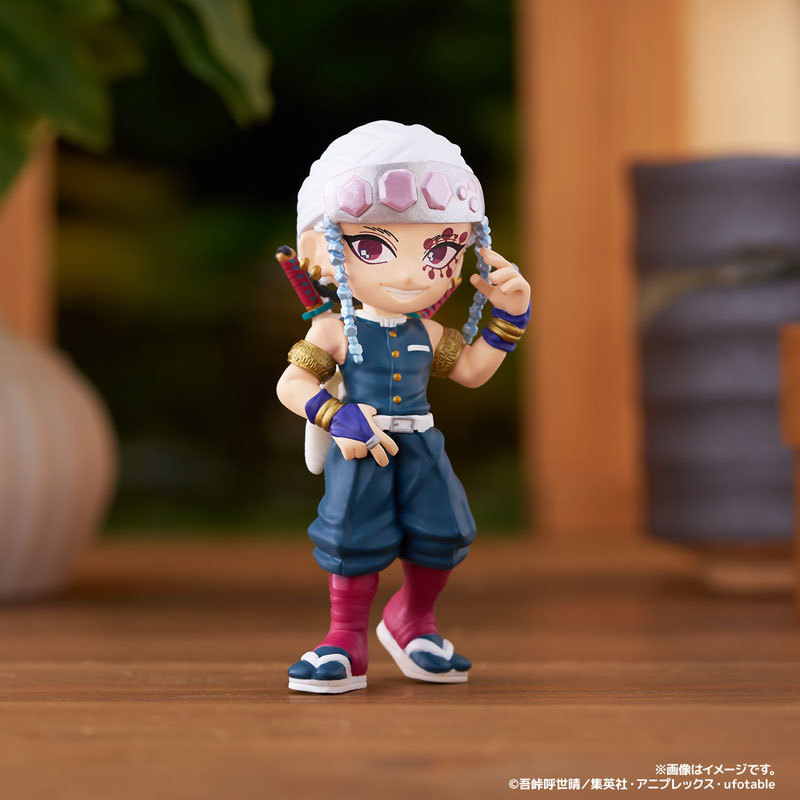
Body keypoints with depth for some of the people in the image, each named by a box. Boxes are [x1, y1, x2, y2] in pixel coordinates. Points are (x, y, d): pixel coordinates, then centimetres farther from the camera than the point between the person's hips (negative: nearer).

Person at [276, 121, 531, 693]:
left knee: (441, 536, 4)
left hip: (420, 449, 4)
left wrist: (508, 318, 8)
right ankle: (347, 642, 11)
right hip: (359, 453, -4)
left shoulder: (427, 334, 5)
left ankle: (413, 620, 29)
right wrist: (337, 418, -25)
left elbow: (472, 370, 17)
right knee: (356, 538, -4)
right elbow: (292, 384, -10)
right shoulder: (334, 331, -8)